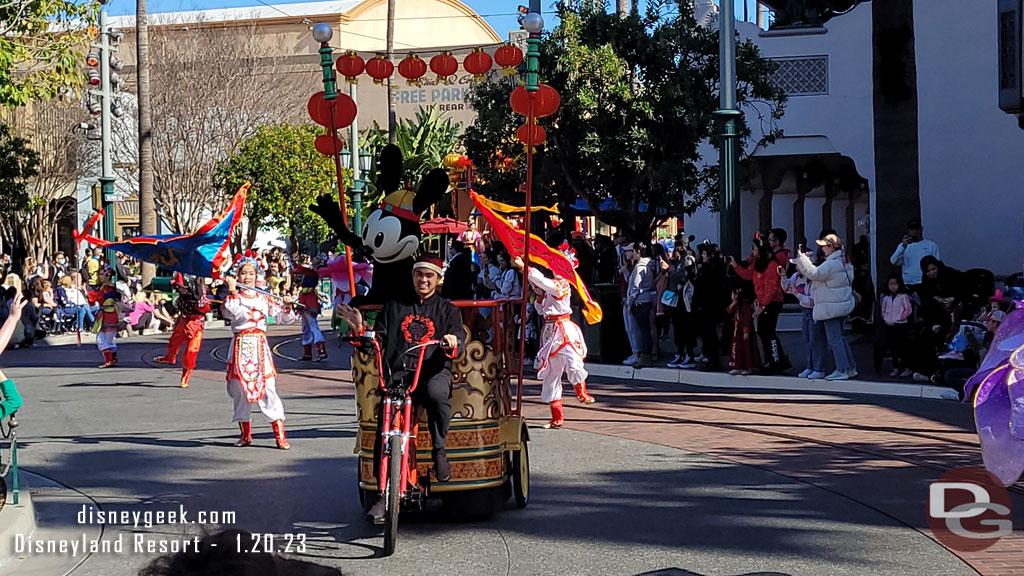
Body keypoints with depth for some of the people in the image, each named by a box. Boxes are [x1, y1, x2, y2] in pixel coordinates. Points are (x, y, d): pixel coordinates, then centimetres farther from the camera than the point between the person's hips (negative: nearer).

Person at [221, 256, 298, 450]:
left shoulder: (264, 298, 10)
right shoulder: (233, 296, 4)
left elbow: (284, 318, 7)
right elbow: (230, 312, -18)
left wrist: (287, 307, -11)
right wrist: (232, 290, -16)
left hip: (260, 346, 0)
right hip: (240, 345, 0)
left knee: (268, 388, -6)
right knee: (240, 389, 6)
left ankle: (280, 436, -6)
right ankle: (245, 434, 20)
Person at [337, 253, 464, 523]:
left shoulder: (447, 309, 17)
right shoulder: (394, 306, 24)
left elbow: (459, 343, 1)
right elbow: (378, 343, 18)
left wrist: (452, 342, -22)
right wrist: (360, 330, -1)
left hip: (433, 371, -2)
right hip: (397, 373, 2)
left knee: (436, 393, -38)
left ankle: (439, 452, -18)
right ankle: (385, 493, -6)